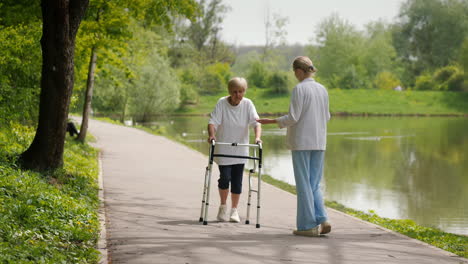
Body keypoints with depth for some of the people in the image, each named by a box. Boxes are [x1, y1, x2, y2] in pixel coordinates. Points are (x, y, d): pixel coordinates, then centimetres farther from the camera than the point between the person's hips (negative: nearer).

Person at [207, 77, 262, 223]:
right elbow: (213, 121, -15)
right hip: (223, 149, -2)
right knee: (225, 178, -8)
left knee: (237, 181, 3)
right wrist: (211, 135, -34)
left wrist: (257, 137, -32)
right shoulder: (222, 103, -11)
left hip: (240, 150, 2)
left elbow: (256, 122, -14)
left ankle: (234, 210, 17)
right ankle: (223, 207, 15)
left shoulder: (247, 104, -7)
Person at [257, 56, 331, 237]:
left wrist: (271, 121, -1)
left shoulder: (299, 89, -11)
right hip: (319, 142, 6)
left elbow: (293, 118, -14)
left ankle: (308, 225, 2)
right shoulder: (322, 89, 7)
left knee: (304, 185, 1)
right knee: (314, 185, 13)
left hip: (301, 142, -6)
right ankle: (322, 220, -1)